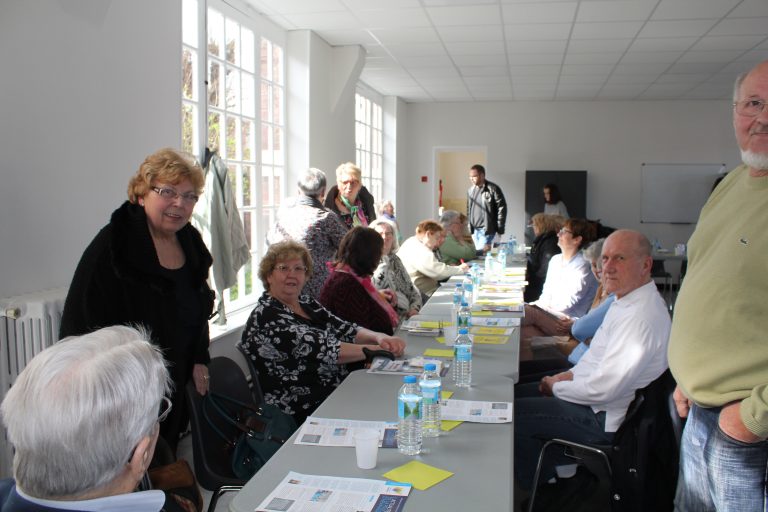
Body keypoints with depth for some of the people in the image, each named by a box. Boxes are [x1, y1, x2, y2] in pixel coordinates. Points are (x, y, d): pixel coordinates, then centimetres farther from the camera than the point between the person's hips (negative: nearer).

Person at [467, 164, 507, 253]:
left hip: (487, 229, -7)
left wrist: (500, 229, -10)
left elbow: (502, 208, -9)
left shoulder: (492, 189, -9)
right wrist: (469, 227, 14)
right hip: (474, 230, 7)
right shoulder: (470, 191, 11)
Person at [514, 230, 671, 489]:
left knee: (512, 416, -11)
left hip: (602, 418, -10)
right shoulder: (627, 299, 5)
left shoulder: (642, 317, -28)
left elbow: (603, 389, -28)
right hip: (590, 392, 11)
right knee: (515, 394, 13)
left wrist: (557, 387, -12)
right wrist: (571, 374, 5)